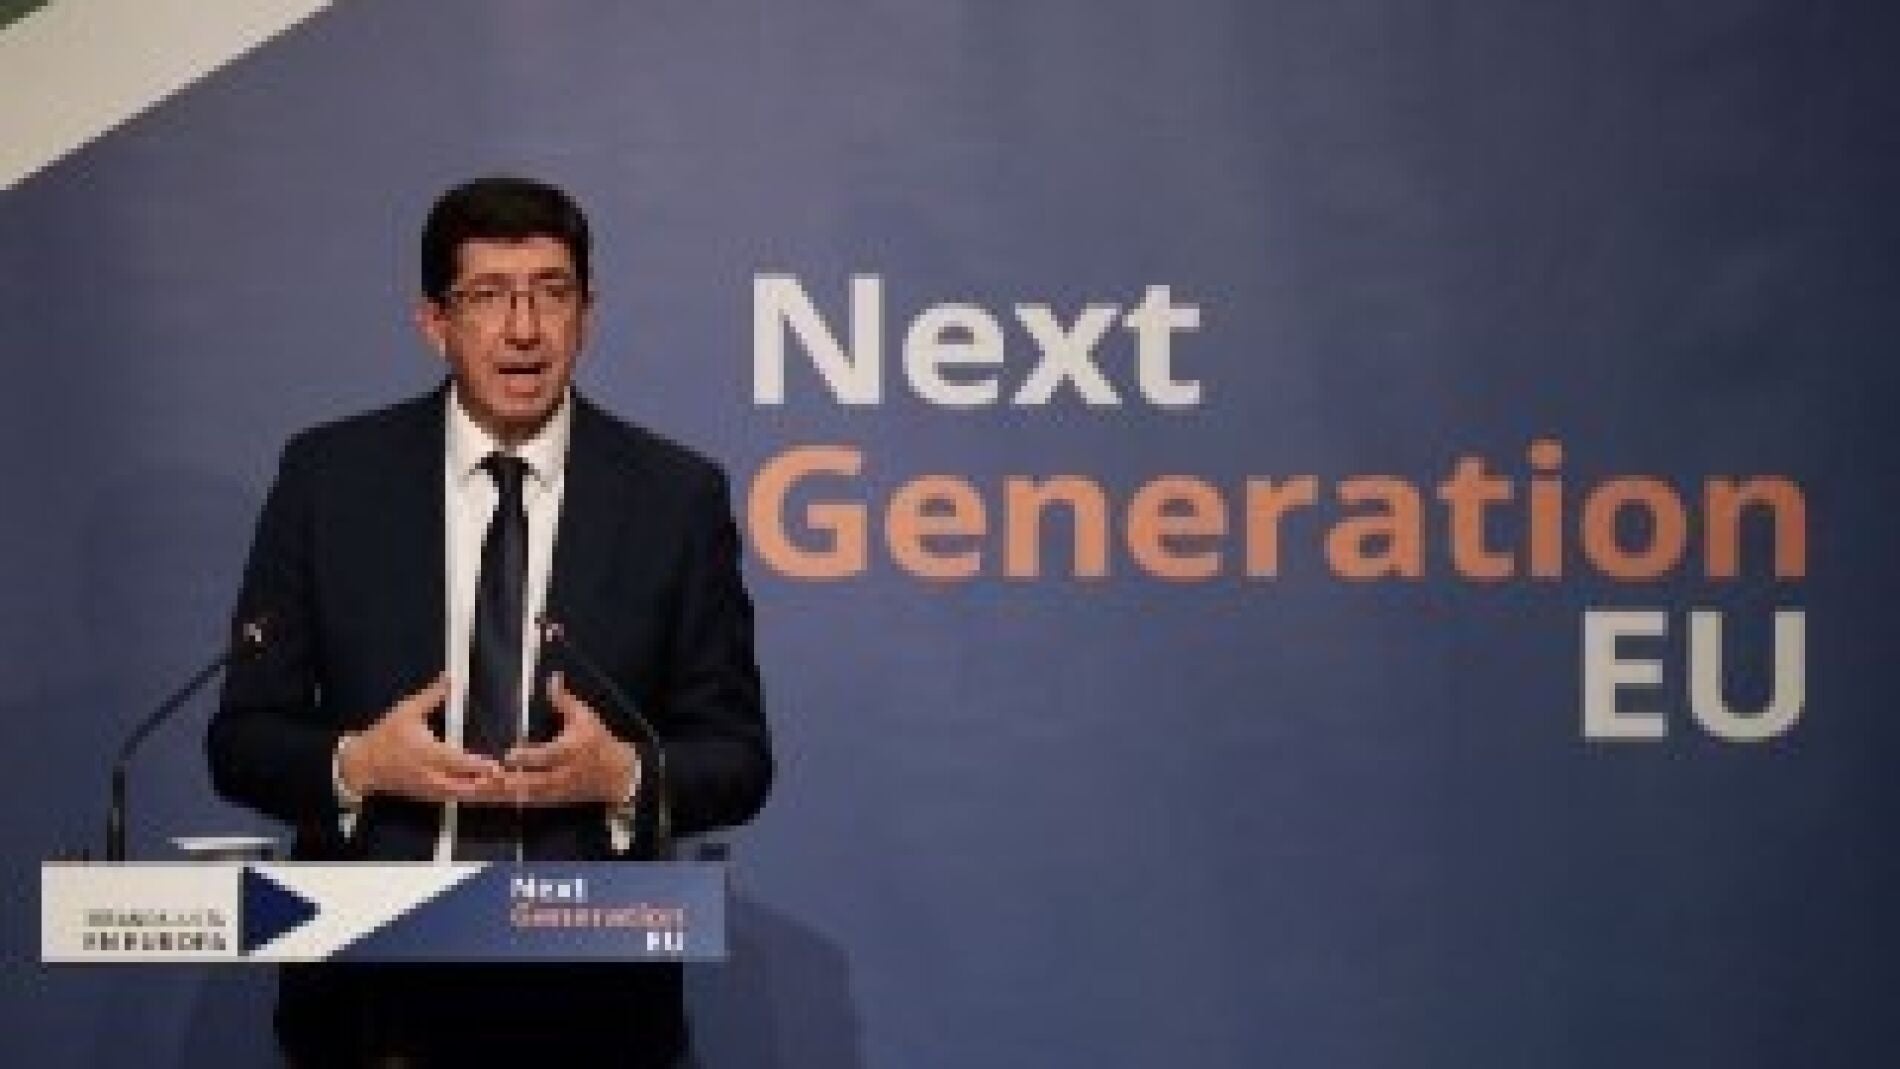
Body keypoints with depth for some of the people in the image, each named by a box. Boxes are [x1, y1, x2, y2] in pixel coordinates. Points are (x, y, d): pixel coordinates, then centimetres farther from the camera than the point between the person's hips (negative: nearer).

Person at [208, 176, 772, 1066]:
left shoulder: (678, 496, -1)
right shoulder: (328, 476, -1)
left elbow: (737, 758, 1)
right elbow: (242, 738, 1)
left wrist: (626, 776, -19)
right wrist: (356, 764, -18)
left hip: (588, 995, 0)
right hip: (371, 989, 0)